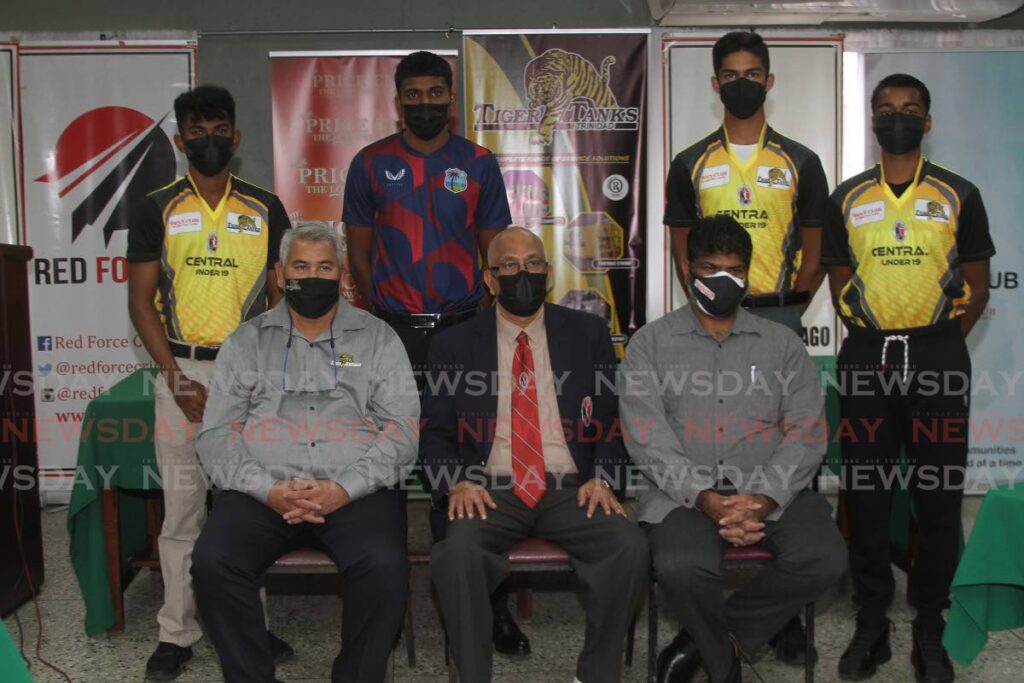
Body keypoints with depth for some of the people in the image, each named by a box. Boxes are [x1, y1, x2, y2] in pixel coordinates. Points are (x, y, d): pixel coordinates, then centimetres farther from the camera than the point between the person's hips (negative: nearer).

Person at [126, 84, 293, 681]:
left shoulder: (265, 209, 7)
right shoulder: (156, 209, 5)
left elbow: (281, 295, 8)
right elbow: (142, 300, 2)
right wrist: (176, 378, -7)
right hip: (182, 369, 0)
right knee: (182, 504, 3)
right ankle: (178, 632, 14)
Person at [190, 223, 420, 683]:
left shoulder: (377, 339, 10)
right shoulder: (246, 342, 14)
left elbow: (402, 429, 1)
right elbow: (216, 434, 6)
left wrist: (344, 489, -14)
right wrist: (268, 490, -11)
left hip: (355, 492, -1)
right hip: (262, 492, 2)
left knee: (385, 567, -29)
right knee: (212, 562, -25)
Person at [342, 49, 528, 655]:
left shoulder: (478, 163, 8)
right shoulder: (371, 164, 7)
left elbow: (494, 249, 9)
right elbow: (359, 249, 9)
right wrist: (382, 315, 0)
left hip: (464, 327, 0)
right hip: (394, 332, 0)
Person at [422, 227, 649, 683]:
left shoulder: (589, 334, 10)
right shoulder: (454, 346, 8)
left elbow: (613, 419, 10)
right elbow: (435, 433, 9)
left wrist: (604, 477, -7)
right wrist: (457, 482, -10)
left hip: (571, 488, 1)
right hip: (491, 491, 0)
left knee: (630, 547, -25)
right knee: (456, 553, -31)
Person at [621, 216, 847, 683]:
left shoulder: (782, 343, 12)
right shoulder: (650, 343, 7)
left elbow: (806, 433, 2)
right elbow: (647, 438, -4)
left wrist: (764, 499, -15)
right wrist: (705, 499, -18)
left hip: (772, 491, 3)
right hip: (685, 492, -2)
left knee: (824, 559, -24)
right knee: (681, 568, -31)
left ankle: (703, 639, -2)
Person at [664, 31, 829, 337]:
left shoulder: (801, 162, 6)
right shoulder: (689, 164, 6)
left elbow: (814, 258, 5)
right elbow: (683, 259, 7)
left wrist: (785, 317, -2)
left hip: (779, 315, 0)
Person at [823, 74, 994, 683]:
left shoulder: (959, 195, 6)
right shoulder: (846, 199, 9)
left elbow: (977, 289, 6)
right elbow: (840, 288, 11)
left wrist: (938, 344, -3)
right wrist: (879, 341, 1)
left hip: (939, 358, -1)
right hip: (866, 359, 1)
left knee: (939, 500, 4)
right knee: (866, 497, 5)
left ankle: (930, 632, 18)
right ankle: (872, 626, 19)